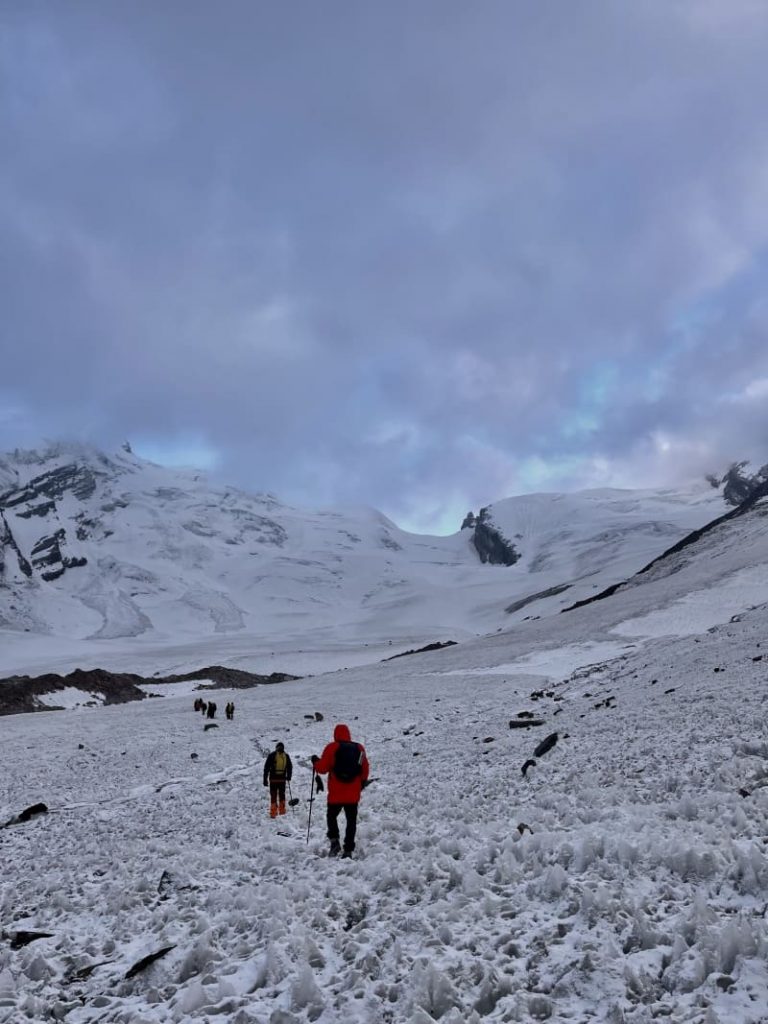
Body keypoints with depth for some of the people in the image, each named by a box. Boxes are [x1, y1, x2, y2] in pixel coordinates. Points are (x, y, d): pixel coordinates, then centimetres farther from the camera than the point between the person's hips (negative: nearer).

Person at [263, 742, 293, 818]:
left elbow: (266, 768, -5)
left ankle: (273, 813, -2)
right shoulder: (286, 756, 5)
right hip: (282, 779, 2)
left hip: (273, 779, -2)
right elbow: (290, 767, 14)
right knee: (282, 794, 17)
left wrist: (265, 779, -1)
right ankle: (282, 810, 21)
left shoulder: (272, 755, -3)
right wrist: (288, 777, 27)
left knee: (273, 796, 2)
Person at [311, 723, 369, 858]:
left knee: (332, 817, 16)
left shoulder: (332, 747, -8)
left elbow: (322, 768, -8)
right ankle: (348, 850, 5)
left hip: (336, 794, -2)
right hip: (353, 795, 2)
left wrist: (315, 761, 13)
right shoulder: (359, 748, 3)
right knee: (351, 821, 9)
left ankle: (334, 841, -1)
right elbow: (365, 769, 10)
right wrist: (362, 782, 27)